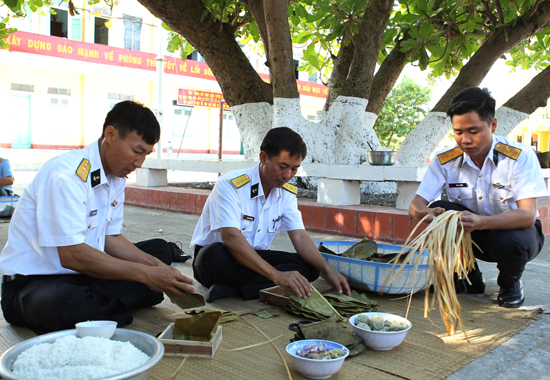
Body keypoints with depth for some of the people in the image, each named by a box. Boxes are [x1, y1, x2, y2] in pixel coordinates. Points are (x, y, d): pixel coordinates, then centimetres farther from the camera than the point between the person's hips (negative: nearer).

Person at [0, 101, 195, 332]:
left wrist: (156, 267, -8)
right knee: (64, 304, -41)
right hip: (31, 283, -8)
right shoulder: (67, 174, -24)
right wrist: (145, 274, -28)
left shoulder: (116, 177, 5)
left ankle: (95, 304, -11)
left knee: (160, 250, 4)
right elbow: (71, 254, -29)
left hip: (83, 272, 9)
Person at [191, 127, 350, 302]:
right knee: (215, 254, -41)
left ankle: (231, 289, -25)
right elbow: (230, 237, -33)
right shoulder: (231, 184, -21)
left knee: (309, 266, -19)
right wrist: (276, 275, -42)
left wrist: (328, 271, -21)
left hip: (255, 257, 6)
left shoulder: (287, 193, 0)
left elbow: (300, 236, -3)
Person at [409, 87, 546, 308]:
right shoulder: (445, 161, -13)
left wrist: (481, 222, -50)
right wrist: (427, 213, -44)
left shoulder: (520, 156, -22)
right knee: (439, 210, -24)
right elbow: (415, 205, -18)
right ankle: (470, 278, 1)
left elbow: (527, 216, -31)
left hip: (514, 231, -3)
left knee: (509, 241, -37)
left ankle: (510, 283, 3)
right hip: (475, 237, 3)